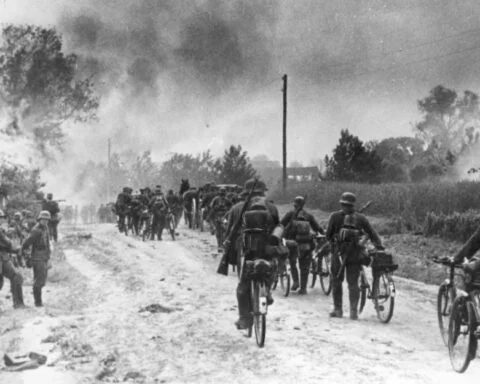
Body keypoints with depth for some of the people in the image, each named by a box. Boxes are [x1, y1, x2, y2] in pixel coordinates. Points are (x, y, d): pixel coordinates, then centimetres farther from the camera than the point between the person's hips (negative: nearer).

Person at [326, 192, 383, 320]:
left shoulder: (335, 216, -1)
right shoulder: (360, 218, 5)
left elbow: (328, 234, 0)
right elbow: (372, 234, 2)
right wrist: (380, 247, 5)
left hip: (339, 253, -2)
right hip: (355, 253, 2)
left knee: (337, 281, 10)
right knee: (353, 282, 5)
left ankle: (338, 309, 11)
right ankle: (354, 311, -2)